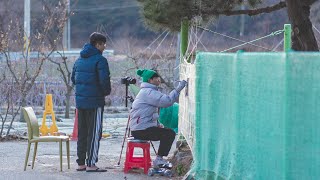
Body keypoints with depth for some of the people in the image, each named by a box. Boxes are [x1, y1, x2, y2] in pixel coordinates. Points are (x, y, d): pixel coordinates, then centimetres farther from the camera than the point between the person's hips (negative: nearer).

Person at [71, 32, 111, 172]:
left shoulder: (80, 59, 12)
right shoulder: (100, 60, -13)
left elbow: (73, 78, 18)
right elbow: (104, 80, -20)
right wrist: (107, 91, -1)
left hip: (80, 101, 7)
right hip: (95, 102, -7)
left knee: (82, 133, 13)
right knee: (94, 133, -3)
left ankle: (81, 163, 17)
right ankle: (91, 164, -5)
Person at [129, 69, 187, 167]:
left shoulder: (146, 91, 20)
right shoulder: (148, 92, -15)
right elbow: (167, 101, -27)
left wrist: (157, 124, 12)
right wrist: (178, 89, -21)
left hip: (139, 128, 11)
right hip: (141, 130, -11)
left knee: (168, 132, 17)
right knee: (170, 134, -13)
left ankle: (159, 159, 19)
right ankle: (158, 160, -8)